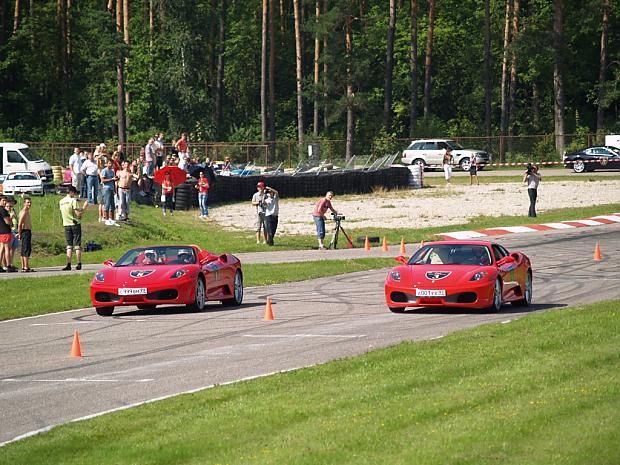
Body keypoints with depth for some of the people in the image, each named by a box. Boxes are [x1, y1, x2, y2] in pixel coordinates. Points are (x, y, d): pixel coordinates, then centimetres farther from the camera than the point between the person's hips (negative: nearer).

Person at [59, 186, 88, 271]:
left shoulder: (61, 202, 8)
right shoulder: (73, 201, -12)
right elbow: (78, 214, -16)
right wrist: (84, 207, -3)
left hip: (66, 225, 4)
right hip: (75, 224, -4)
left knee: (69, 245, 6)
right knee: (77, 245, 2)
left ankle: (68, 265, -5)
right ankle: (79, 264, 3)